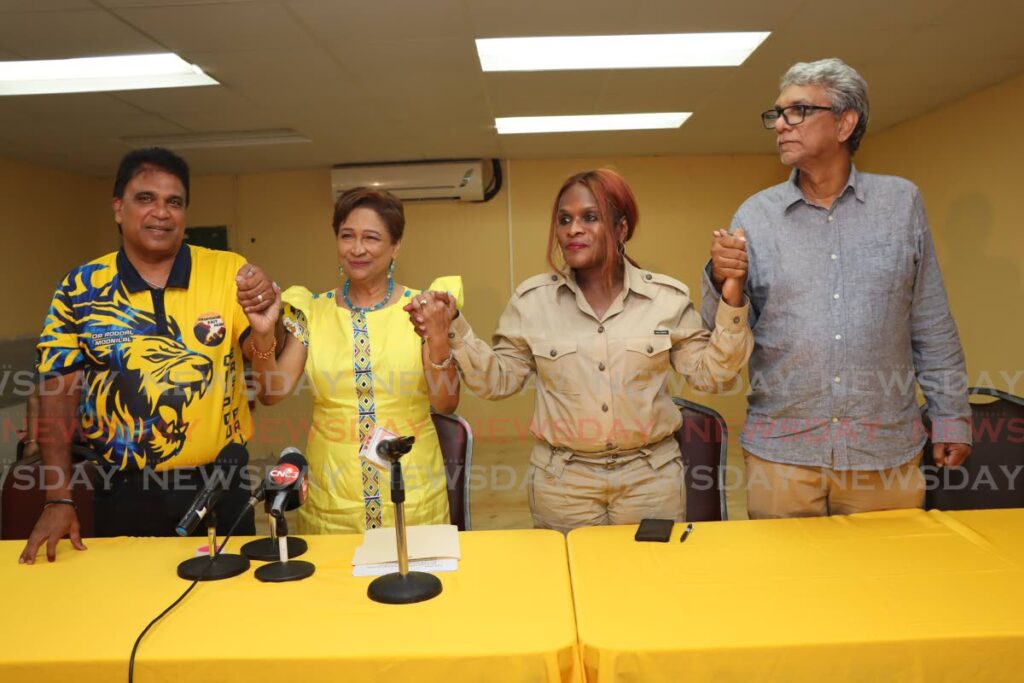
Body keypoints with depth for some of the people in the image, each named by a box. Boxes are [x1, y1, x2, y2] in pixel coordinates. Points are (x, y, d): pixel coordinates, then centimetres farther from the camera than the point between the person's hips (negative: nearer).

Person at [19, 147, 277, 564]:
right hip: (125, 491, 1)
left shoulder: (228, 272, -5)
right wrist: (59, 499, -5)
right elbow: (58, 389, 0)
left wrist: (266, 316, -26)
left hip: (220, 483, 0)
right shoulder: (81, 286, -2)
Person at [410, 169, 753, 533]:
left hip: (649, 477, 1)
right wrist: (453, 333, -13)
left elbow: (708, 373, 0)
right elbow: (499, 379, 1)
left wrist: (731, 305, -12)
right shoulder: (532, 299, -3)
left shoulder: (668, 297, -4)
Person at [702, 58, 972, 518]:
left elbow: (931, 325, 6)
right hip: (780, 451, 0)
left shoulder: (901, 202, 3)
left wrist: (951, 416, 6)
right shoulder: (754, 214, 1)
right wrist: (721, 281, -18)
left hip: (886, 452, 1)